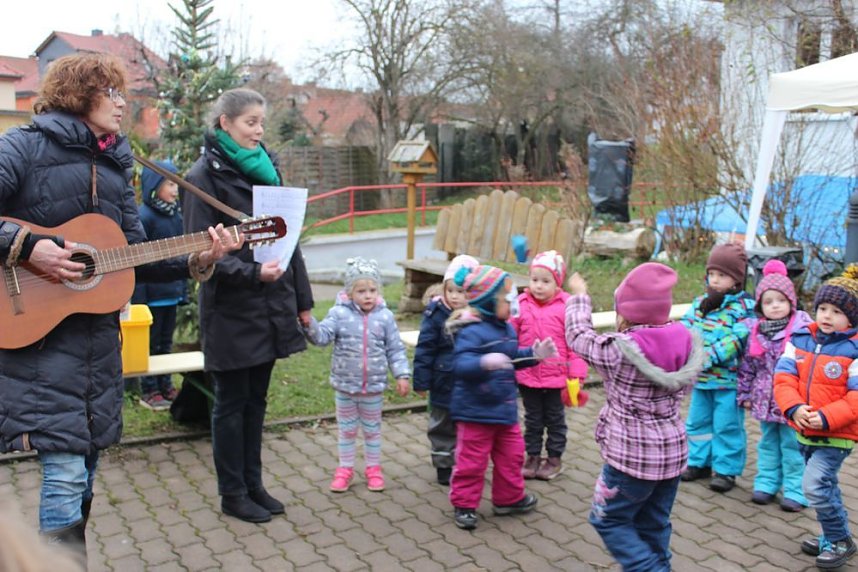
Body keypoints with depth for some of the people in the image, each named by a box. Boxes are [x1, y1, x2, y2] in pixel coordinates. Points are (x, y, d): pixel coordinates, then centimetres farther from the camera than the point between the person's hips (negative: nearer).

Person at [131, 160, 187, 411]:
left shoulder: (175, 213, 8)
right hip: (152, 293, -7)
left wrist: (183, 289, 13)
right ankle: (149, 391, 16)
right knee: (150, 343, 5)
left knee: (166, 341, 17)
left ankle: (165, 385, 28)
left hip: (171, 292, 7)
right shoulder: (144, 216, -14)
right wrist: (139, 298, -19)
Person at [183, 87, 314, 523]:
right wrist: (251, 273, -28)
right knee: (231, 402, 6)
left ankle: (252, 483, 28)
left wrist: (302, 299, 12)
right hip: (230, 311, -6)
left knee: (255, 399, 15)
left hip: (269, 307, 6)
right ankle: (232, 493, 20)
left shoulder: (265, 168, 10)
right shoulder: (206, 175, -9)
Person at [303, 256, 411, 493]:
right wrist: (309, 324, -37)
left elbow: (395, 349, -2)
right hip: (344, 385, 0)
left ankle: (373, 468, 32)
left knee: (372, 429, 16)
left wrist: (402, 375, -7)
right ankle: (345, 469, 30)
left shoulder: (384, 316, -7)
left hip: (374, 386, 0)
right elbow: (322, 336, -18)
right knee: (346, 429, 15)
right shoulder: (339, 313, -10)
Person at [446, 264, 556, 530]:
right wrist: (484, 363, -51)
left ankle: (509, 498, 37)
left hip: (505, 408, 9)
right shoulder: (472, 331, -22)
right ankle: (464, 504, 19)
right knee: (472, 459, 3)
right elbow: (461, 364, -34)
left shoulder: (507, 328, 7)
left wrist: (534, 354, 9)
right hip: (476, 410, -9)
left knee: (512, 454, 19)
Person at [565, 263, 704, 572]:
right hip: (672, 451, 6)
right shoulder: (686, 344, -5)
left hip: (632, 455, -6)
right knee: (654, 524, 20)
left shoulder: (619, 350, -20)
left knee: (608, 520, 13)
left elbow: (578, 336, -3)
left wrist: (579, 295, 13)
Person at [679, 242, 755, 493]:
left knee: (726, 426, 3)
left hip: (727, 380, -6)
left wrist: (708, 357, -28)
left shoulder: (744, 307, -11)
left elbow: (737, 340, -20)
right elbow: (686, 326, 6)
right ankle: (700, 462, 31)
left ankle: (726, 470, 16)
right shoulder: (700, 302, 8)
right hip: (701, 378, 6)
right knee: (698, 421, 16)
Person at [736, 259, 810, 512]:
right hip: (765, 399, 5)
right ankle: (766, 484, 30)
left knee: (792, 446, 4)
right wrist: (744, 394, 10)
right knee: (768, 443, 18)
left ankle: (796, 490, 15)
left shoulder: (802, 329, -13)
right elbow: (747, 366, 8)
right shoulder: (756, 332, 1)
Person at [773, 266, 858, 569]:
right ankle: (833, 536, 38)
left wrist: (826, 417, -28)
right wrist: (794, 407, -22)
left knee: (815, 485, -13)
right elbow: (783, 376, -6)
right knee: (825, 485, 20)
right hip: (804, 430, 6)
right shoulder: (800, 339, 0)